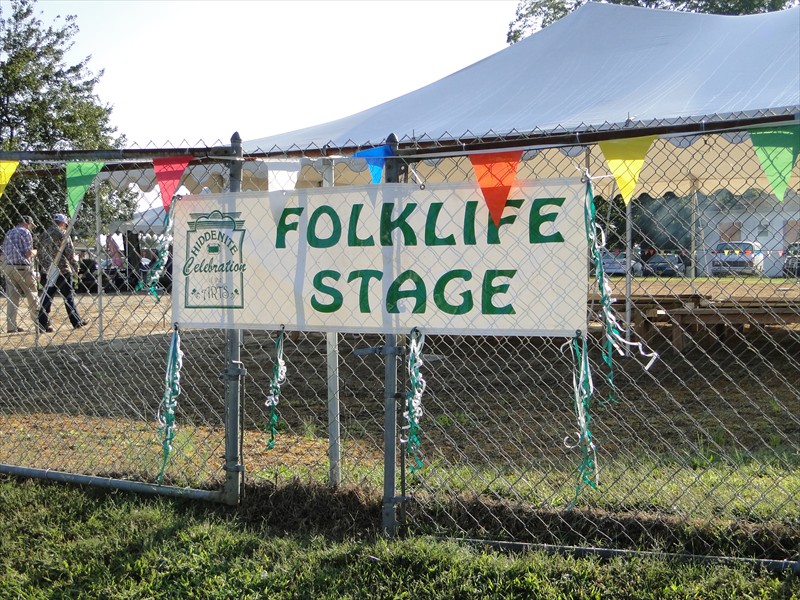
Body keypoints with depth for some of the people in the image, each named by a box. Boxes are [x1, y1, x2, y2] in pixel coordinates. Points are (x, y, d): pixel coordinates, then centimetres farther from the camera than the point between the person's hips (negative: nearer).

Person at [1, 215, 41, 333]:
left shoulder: (8, 233, 18)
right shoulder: (25, 232, -5)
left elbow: (4, 252, 16)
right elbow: (28, 253, -13)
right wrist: (36, 252, 8)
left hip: (7, 267, 7)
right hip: (22, 268, -7)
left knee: (12, 297, 6)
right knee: (32, 296, 1)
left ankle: (11, 326, 3)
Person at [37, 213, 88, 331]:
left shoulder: (44, 235, 13)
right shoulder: (63, 234, -7)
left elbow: (40, 255, 14)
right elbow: (70, 253, -11)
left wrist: (44, 267, 20)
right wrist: (75, 267, -2)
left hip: (48, 270, 6)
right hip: (62, 269, -6)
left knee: (47, 296, 8)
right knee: (68, 296, 1)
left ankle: (43, 322, 5)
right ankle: (76, 321, 6)